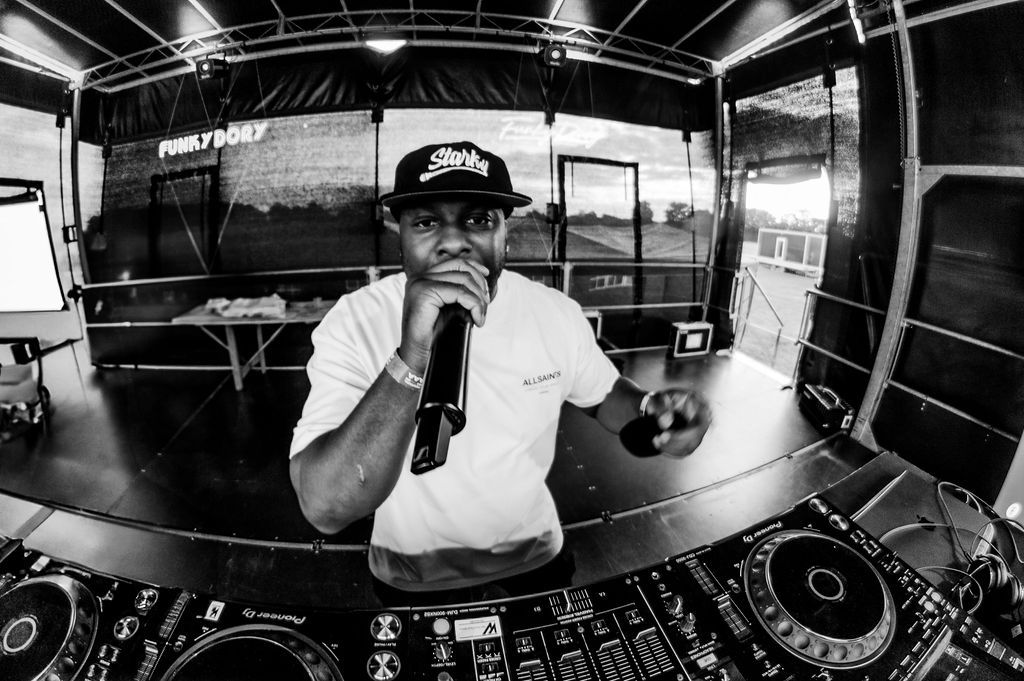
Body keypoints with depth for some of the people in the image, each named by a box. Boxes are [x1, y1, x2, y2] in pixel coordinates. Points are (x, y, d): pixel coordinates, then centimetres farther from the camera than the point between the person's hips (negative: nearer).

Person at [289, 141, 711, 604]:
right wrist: (411, 360, -47)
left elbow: (601, 394, 2)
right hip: (414, 582, -1)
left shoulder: (556, 314, -17)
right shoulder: (353, 324, -25)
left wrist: (650, 411, -21)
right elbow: (325, 509, -34)